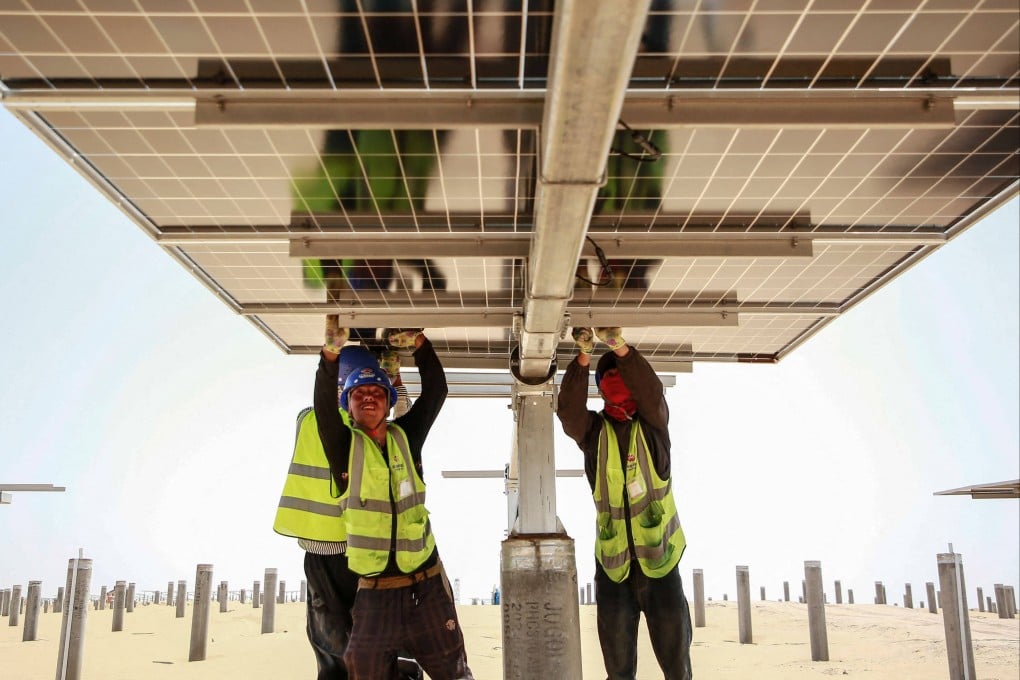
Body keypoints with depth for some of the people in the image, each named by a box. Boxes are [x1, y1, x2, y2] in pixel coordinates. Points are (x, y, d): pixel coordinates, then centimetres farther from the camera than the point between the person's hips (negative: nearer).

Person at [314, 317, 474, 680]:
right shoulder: (344, 446, -1)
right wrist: (331, 352, -31)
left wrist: (418, 344, -10)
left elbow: (436, 390, 2)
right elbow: (324, 405, -17)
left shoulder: (406, 437, 6)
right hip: (375, 591, -1)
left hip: (428, 584, 2)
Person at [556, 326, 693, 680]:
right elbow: (568, 409, -15)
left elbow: (651, 391, -15)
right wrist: (583, 355, -24)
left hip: (659, 557, -1)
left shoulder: (652, 425, 4)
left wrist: (619, 346, -27)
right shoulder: (593, 431, 4)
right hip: (612, 562, 1)